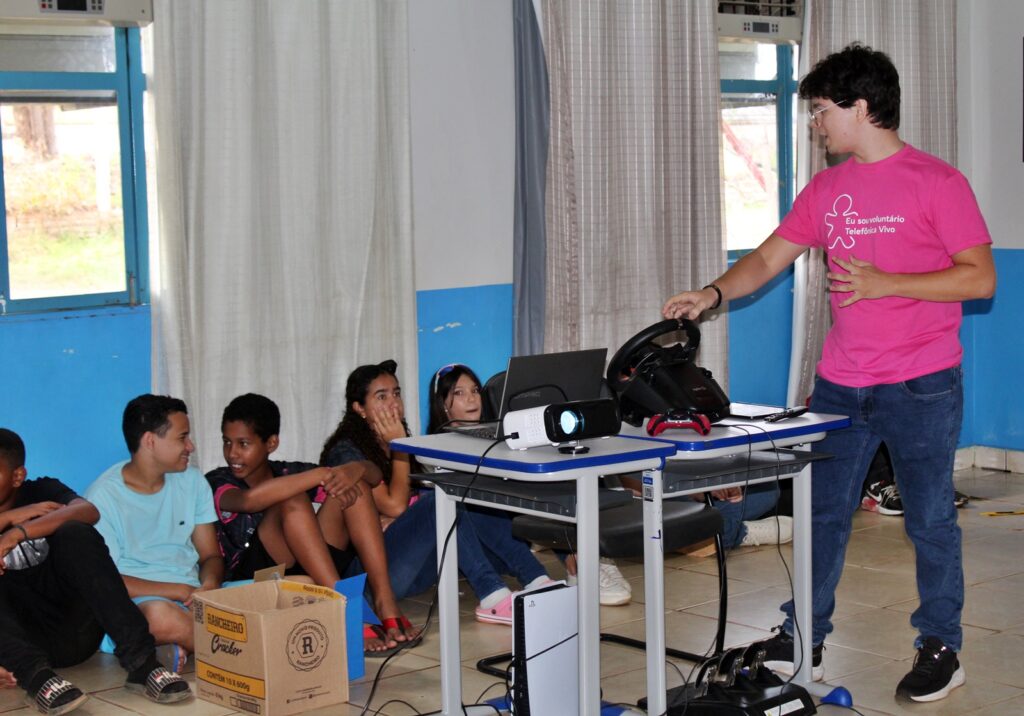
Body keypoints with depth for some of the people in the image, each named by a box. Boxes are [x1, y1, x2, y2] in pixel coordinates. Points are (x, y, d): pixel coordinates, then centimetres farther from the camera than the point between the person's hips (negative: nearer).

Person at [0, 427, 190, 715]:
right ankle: (36, 674, -40)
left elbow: (88, 511, -15)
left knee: (74, 534, -23)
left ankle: (140, 661, -32)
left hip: (73, 633, 0)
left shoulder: (42, 492, 8)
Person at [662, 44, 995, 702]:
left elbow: (981, 278, -11)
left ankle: (941, 649, 18)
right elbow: (768, 259, 13)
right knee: (822, 513, 9)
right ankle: (802, 641, 20)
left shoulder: (936, 182, -8)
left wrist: (884, 283, -18)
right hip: (841, 385, 6)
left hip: (920, 387, -5)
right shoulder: (826, 190, 10)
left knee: (930, 519, 5)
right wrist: (714, 293, -4)